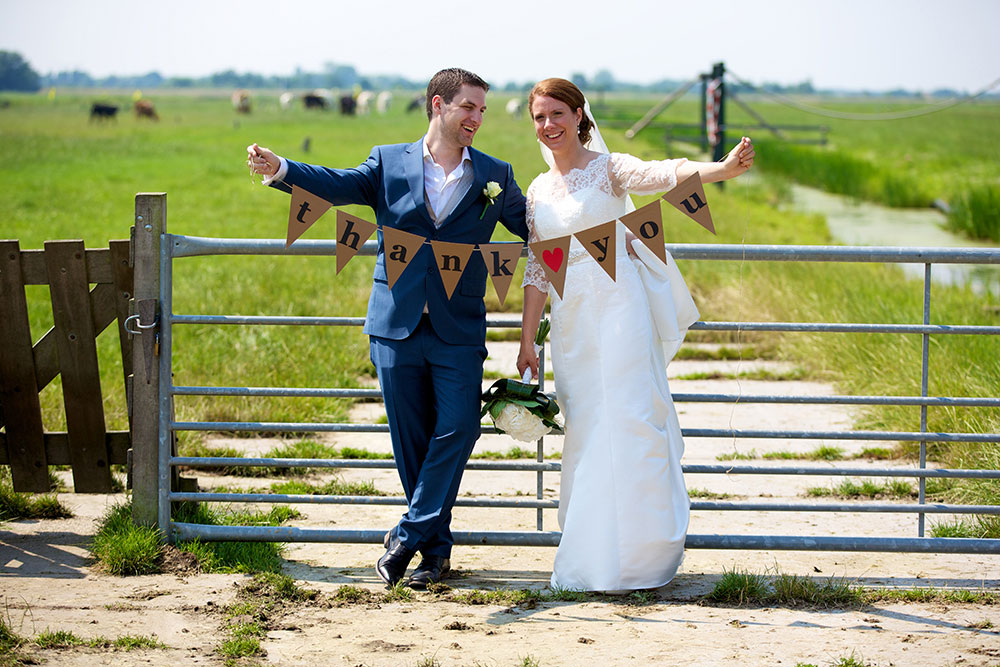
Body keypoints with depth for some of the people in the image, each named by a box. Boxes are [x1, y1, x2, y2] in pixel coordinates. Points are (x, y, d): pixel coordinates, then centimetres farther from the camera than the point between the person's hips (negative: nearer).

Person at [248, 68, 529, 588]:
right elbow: (338, 184, -9)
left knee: (457, 428, -13)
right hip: (397, 326, 0)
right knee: (410, 439, 4)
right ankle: (435, 546, 15)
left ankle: (409, 535, -3)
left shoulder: (494, 177, 8)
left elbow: (535, 229, 17)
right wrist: (279, 169, -25)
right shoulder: (389, 164, 5)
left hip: (459, 332, 0)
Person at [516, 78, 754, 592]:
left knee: (625, 422, -10)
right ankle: (590, 554, 12)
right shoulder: (538, 191, 14)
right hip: (569, 322, 5)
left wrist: (722, 168, -40)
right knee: (584, 431, 6)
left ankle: (633, 553, -7)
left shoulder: (608, 168, -1)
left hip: (617, 309, -5)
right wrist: (526, 343, 15)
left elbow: (661, 174, -20)